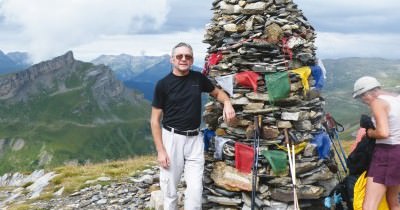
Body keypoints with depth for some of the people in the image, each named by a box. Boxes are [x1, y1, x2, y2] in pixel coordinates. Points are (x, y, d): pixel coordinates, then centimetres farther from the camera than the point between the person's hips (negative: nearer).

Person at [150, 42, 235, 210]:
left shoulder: (198, 78, 2)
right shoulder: (163, 84, -6)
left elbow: (217, 92, 19)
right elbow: (155, 120, -4)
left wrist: (227, 102, -5)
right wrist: (160, 150, -11)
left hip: (195, 139, 2)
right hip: (172, 138, -2)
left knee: (195, 190, 0)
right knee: (169, 189, 7)